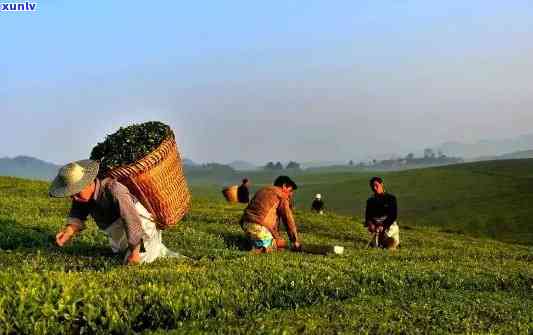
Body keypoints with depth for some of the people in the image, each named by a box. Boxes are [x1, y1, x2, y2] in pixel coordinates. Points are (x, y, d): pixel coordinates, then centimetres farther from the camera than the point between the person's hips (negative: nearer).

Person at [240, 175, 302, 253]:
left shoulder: (262, 190, 27)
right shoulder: (282, 196, 2)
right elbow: (288, 220, 2)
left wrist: (278, 238, 29)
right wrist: (296, 242, 10)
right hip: (259, 228, -8)